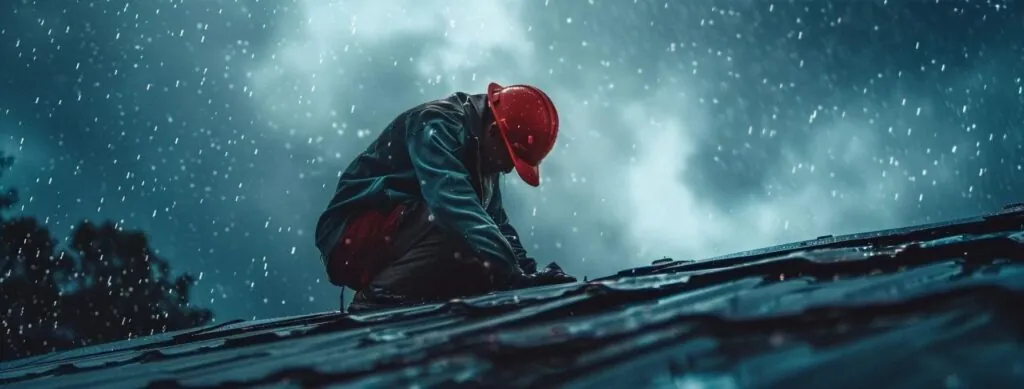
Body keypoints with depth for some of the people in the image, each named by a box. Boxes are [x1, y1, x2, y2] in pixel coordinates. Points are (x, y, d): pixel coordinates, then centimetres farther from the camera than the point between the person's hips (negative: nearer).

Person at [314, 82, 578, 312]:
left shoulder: (479, 157, 9)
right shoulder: (439, 125, -20)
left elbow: (498, 223, 9)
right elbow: (452, 200, -36)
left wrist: (528, 273, -9)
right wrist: (512, 272, -42)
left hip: (400, 255, 10)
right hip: (354, 239, -10)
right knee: (450, 217, -30)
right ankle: (376, 303, -23)